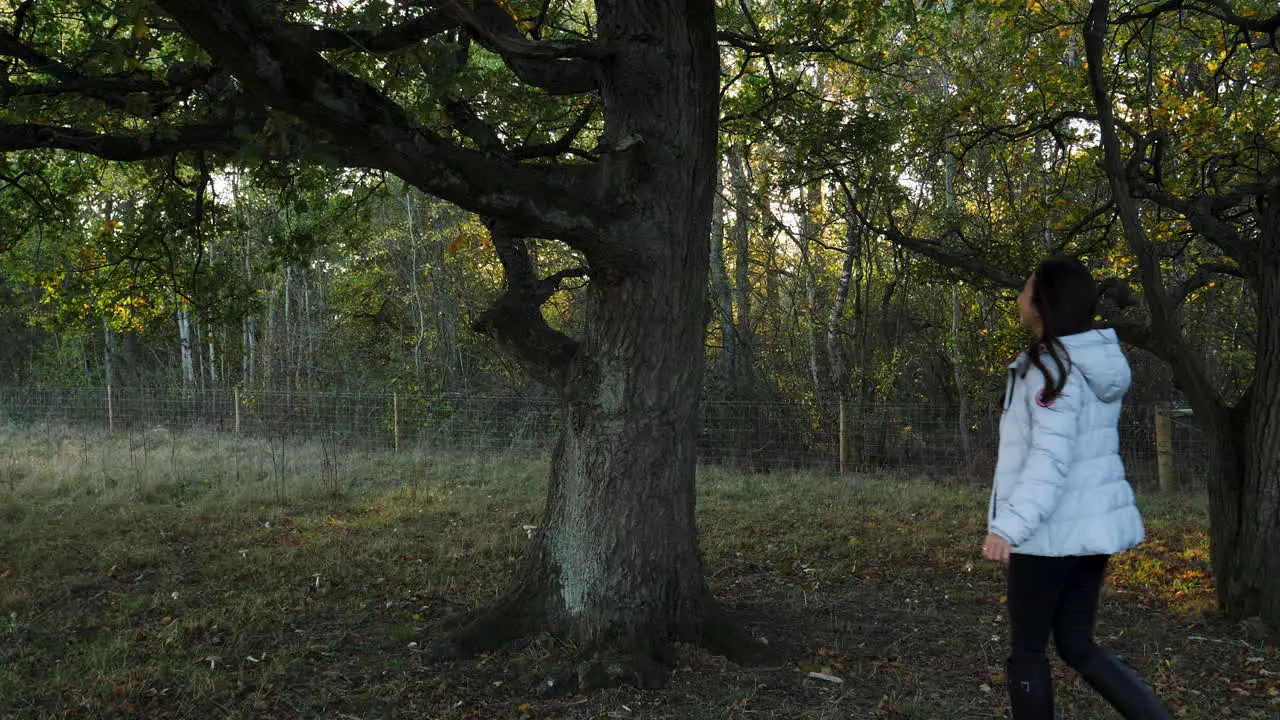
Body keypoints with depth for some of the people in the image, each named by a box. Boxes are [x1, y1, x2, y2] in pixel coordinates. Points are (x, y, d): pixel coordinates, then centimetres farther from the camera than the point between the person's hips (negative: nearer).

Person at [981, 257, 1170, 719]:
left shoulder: (1052, 366, -17)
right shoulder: (1095, 363, 9)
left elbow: (1051, 458, -25)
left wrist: (1009, 526, -30)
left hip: (1053, 531, -8)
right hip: (1091, 524, 8)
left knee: (1026, 649, 7)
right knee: (1077, 645, 17)